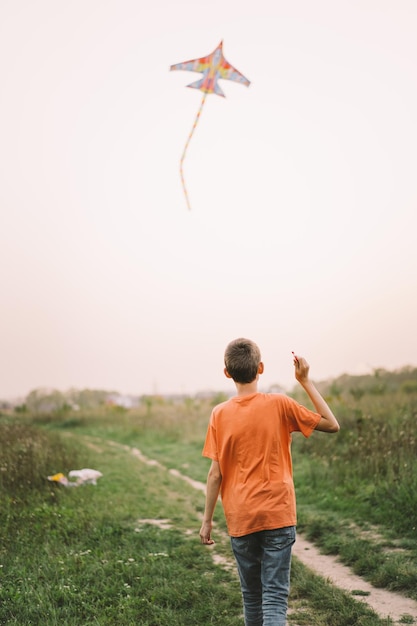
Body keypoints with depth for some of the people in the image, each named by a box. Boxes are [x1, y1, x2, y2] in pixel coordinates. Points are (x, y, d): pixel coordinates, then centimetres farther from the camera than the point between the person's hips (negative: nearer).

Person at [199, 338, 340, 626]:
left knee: (251, 596, 18)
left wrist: (207, 520, 6)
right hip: (278, 516, -2)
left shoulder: (220, 414, -3)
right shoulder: (279, 404, -7)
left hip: (240, 521, 2)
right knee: (275, 596, -2)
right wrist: (306, 381, 3)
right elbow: (331, 424, 2)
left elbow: (215, 474, -3)